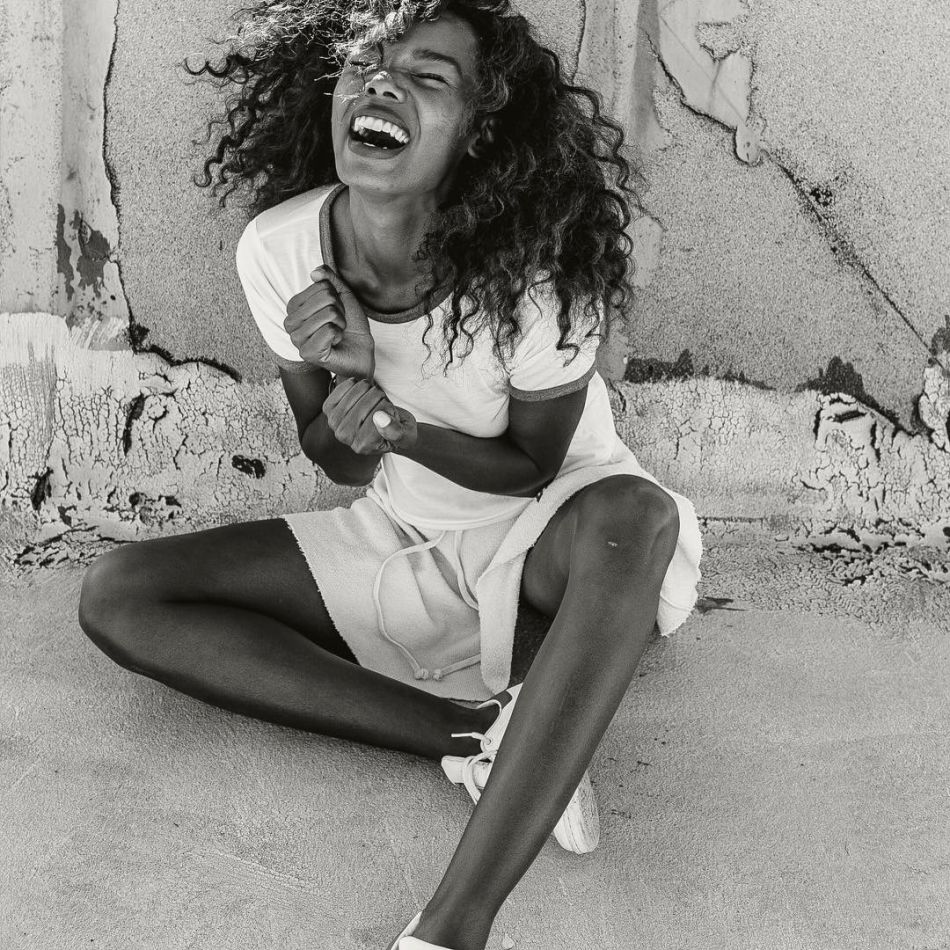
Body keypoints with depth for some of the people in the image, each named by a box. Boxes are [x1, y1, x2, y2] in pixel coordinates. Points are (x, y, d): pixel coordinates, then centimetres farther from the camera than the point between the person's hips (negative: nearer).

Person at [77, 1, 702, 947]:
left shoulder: (533, 265, -25)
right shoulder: (279, 249, -15)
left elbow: (534, 466, -11)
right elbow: (338, 463, -3)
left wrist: (394, 421, -30)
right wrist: (342, 386, -28)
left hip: (545, 527, -3)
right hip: (399, 536, 4)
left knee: (633, 516, -40)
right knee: (117, 597, -13)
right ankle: (473, 732, -24)